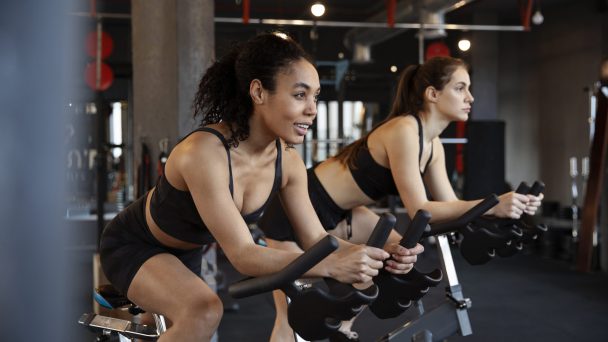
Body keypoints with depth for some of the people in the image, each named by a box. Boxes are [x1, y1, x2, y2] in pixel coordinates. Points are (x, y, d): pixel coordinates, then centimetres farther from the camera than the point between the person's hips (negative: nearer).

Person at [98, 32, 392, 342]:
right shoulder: (205, 152, -38)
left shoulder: (288, 162, -16)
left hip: (186, 252, 7)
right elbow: (242, 255, -42)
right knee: (204, 313, -32)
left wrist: (374, 252, -34)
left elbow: (315, 238, -14)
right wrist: (329, 265, -55)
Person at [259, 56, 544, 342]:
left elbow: (449, 203, 2)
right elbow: (419, 210, -27)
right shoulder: (403, 131, -25)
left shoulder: (433, 144, 2)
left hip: (338, 210, 9)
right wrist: (492, 205, -31)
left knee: (400, 254, 13)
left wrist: (506, 204, -11)